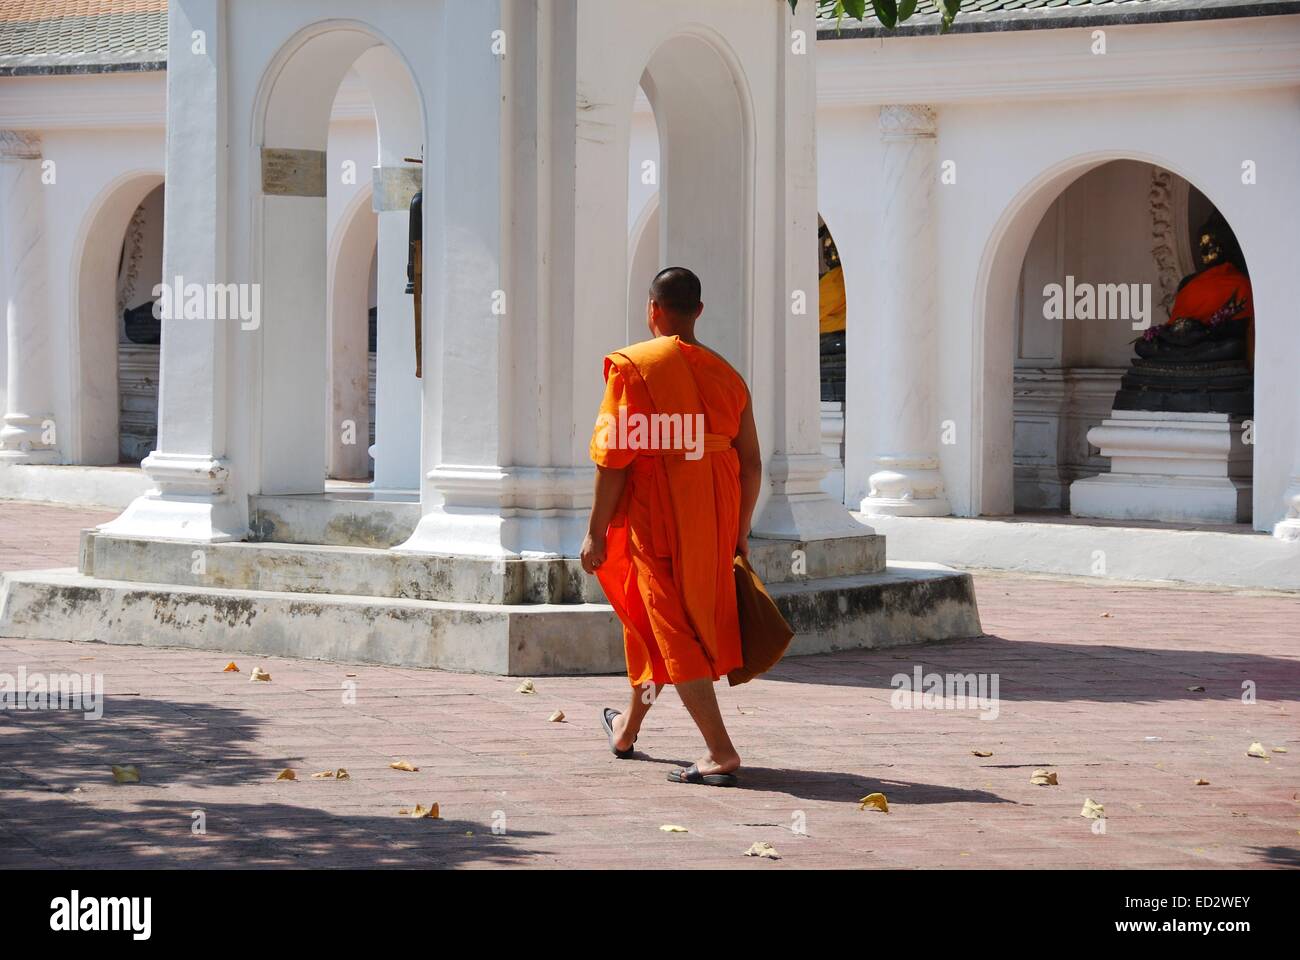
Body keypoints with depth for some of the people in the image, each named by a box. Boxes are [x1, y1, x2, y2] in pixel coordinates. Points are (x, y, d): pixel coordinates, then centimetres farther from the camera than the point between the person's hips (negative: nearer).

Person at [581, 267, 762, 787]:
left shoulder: (633, 366, -8)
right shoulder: (725, 374, 7)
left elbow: (615, 456, -13)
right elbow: (751, 463, 6)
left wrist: (596, 532, -8)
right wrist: (739, 532, 15)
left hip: (657, 511, -6)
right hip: (715, 515, 6)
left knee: (673, 629, -3)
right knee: (658, 617, 23)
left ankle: (720, 752, -13)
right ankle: (627, 728, 41)